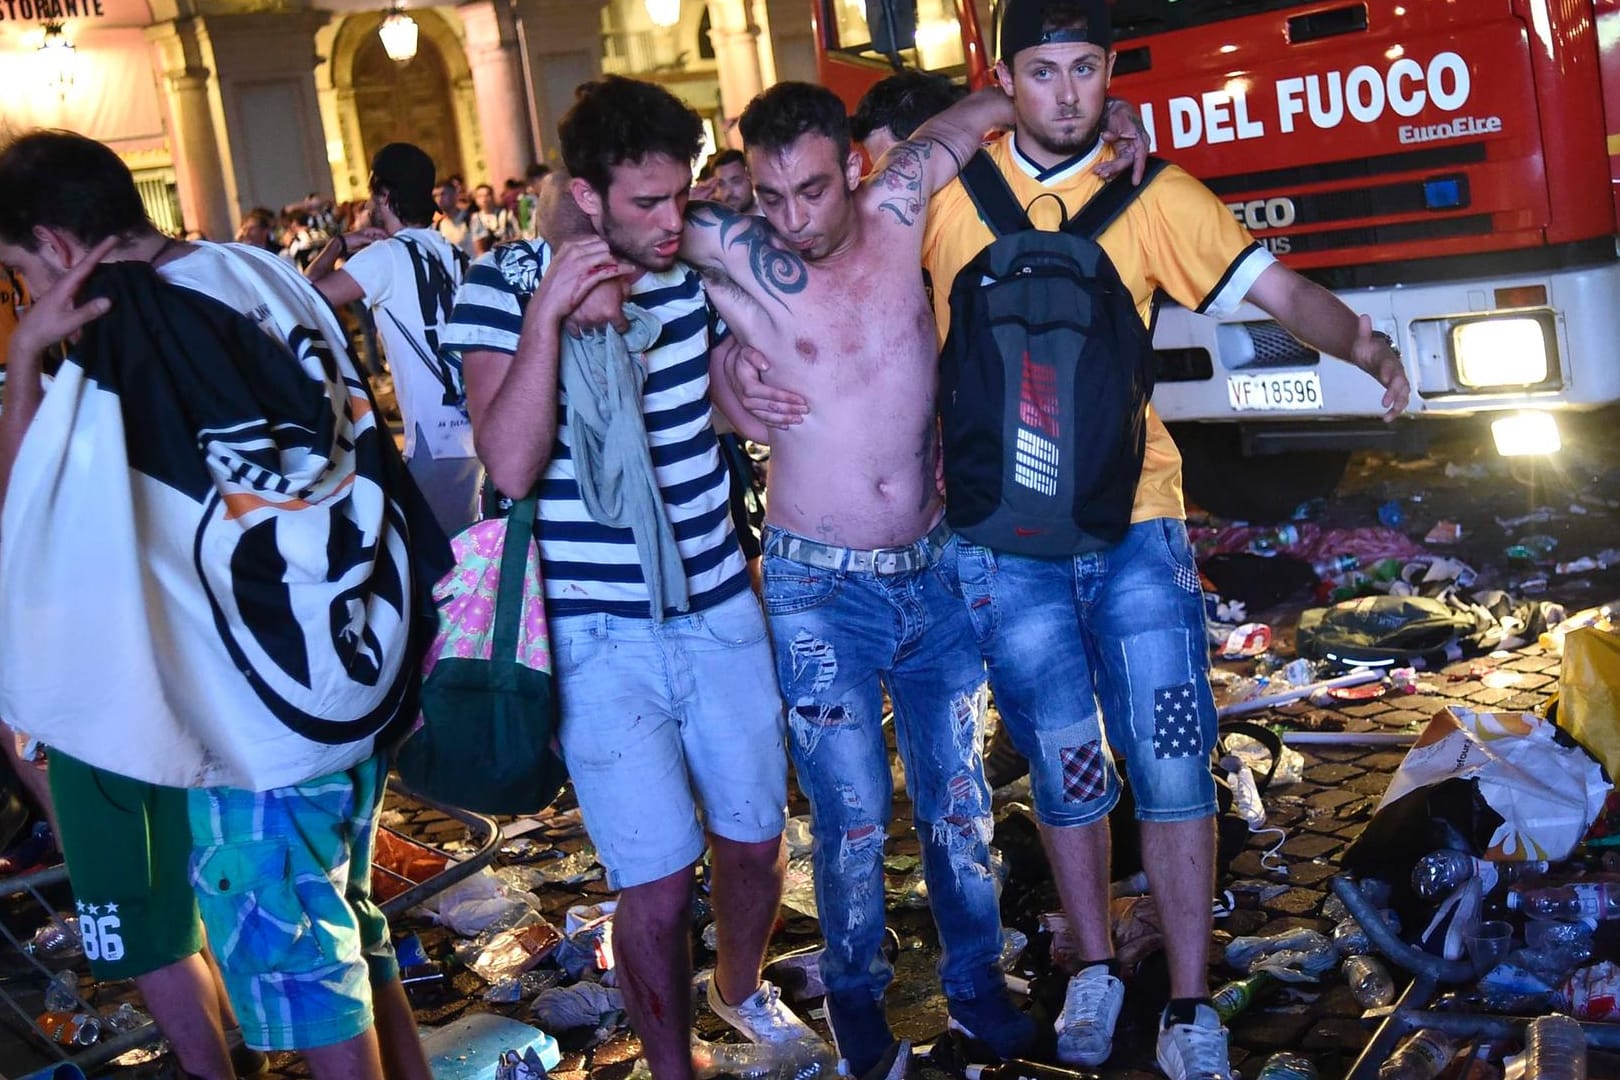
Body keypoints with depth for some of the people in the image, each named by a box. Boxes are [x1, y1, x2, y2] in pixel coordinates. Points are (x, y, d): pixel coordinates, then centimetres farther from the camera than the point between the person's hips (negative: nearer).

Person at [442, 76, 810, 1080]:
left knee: (755, 842, 16)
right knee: (659, 884, -2)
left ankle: (743, 990, 46)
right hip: (600, 638, -4)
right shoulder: (504, 287, -9)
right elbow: (511, 465, -21)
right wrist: (546, 312, -26)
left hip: (721, 611, 4)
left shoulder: (696, 269, 1)